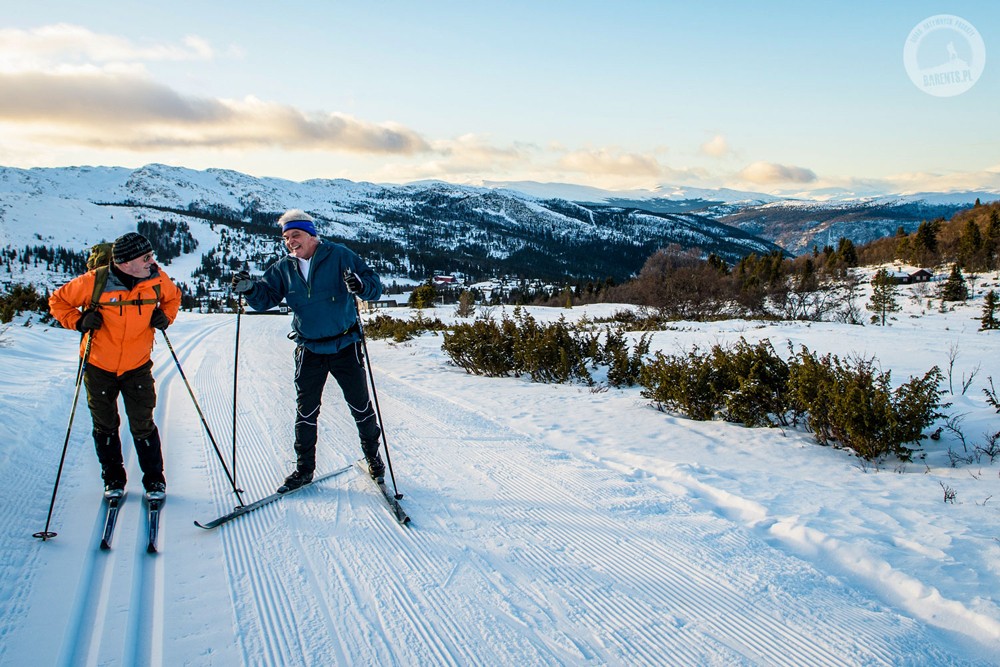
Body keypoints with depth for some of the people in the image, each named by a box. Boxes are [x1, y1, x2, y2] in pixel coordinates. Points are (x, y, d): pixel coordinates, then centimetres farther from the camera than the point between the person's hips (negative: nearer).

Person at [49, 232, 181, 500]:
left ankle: (154, 478, 20)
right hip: (99, 366, 0)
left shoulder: (157, 279, -13)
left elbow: (173, 297, 10)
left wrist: (166, 317, -8)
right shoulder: (94, 282, -20)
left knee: (143, 426, 3)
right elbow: (58, 301, -4)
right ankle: (113, 478, 32)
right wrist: (79, 322, -19)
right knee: (105, 426, 14)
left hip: (137, 366, 0)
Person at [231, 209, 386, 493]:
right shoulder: (283, 268, 3)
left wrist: (360, 285, -34)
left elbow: (375, 286, -11)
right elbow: (266, 297, 1)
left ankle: (373, 456, 28)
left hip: (345, 346, -3)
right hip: (309, 350, 3)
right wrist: (250, 289, -20)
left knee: (361, 406, 7)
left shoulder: (339, 256, -9)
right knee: (305, 411, 9)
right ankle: (304, 467, 24)